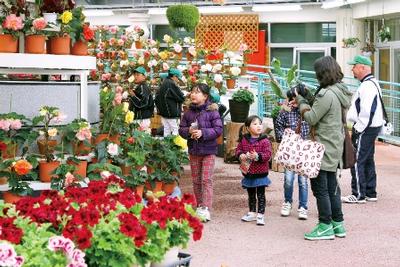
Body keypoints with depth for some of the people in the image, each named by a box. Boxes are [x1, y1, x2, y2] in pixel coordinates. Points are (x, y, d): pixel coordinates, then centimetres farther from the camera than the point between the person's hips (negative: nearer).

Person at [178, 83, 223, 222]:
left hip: (208, 150, -5)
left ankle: (206, 209, -10)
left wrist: (203, 132, -21)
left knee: (206, 180, -8)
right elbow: (181, 128, 7)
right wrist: (189, 131, -14)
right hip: (193, 150, 5)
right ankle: (199, 206, 22)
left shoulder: (212, 111, -8)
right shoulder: (189, 112, 5)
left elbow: (218, 129, -12)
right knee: (196, 180, 11)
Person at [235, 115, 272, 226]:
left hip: (260, 173, -4)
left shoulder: (265, 141, -10)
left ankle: (260, 215, 8)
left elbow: (268, 154, -15)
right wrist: (241, 155, -12)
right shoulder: (244, 140, 0)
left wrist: (257, 156, -28)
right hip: (248, 172, 4)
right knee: (251, 194, 18)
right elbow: (238, 149, 9)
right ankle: (252, 213, 31)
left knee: (260, 195, 2)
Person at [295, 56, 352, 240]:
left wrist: (301, 100, -5)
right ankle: (338, 224, 24)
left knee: (320, 187, -1)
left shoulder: (327, 94, -21)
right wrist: (307, 97, 9)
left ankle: (325, 226, 4)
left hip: (324, 148, -10)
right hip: (334, 148, 10)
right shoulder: (339, 91, 9)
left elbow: (311, 118, -18)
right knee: (331, 186, 17)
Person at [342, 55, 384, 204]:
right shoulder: (372, 83, 15)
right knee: (368, 161, 16)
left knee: (357, 161, -5)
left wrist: (357, 130, -19)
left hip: (365, 129, -11)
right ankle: (370, 193, 24)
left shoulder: (367, 86, -19)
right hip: (372, 127, 11)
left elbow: (366, 112, -25)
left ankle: (358, 195, 1)